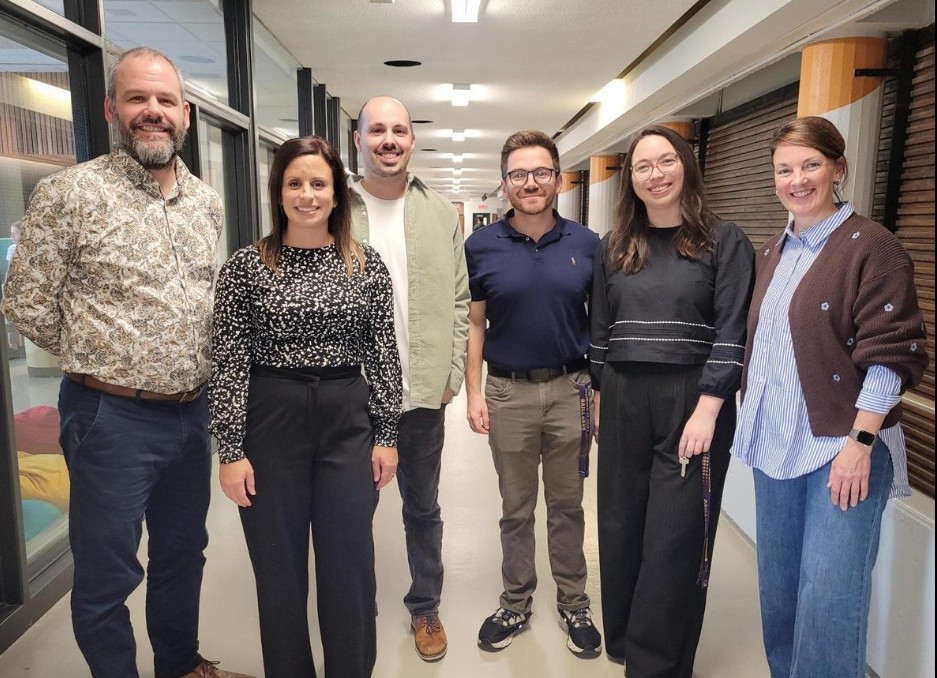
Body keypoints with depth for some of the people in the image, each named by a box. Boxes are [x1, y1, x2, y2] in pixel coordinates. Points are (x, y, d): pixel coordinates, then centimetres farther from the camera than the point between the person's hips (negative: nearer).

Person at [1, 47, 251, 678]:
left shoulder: (209, 202, 6)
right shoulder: (70, 193, -11)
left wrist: (192, 365, 10)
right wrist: (100, 363, -1)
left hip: (193, 411, 6)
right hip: (113, 417, -5)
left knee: (183, 554, 22)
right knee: (106, 575, 11)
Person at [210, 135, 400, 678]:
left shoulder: (368, 265, 2)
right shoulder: (246, 266, -2)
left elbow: (383, 354, 3)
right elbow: (229, 364, -4)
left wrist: (387, 434, 0)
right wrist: (231, 450, -6)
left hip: (349, 421, 1)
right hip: (270, 421, 0)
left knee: (350, 563, 9)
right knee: (279, 566, 12)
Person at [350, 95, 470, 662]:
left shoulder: (442, 213, 5)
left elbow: (459, 300, 5)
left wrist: (452, 375, -2)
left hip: (422, 392, 2)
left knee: (423, 508, 16)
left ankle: (426, 608, 35)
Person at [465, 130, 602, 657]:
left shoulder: (587, 244, -2)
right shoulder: (482, 246, -2)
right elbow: (474, 323, 1)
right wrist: (474, 392, -3)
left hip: (571, 389, 0)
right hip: (509, 392, 0)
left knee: (567, 505, 15)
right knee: (516, 509, 14)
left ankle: (574, 604, 32)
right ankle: (516, 604, 32)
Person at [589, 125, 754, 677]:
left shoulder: (725, 242, -2)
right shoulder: (614, 248, 10)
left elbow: (731, 333, -8)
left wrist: (706, 411, -15)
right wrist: (601, 399, 12)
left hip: (693, 402, -4)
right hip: (625, 402, 4)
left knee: (676, 537, 2)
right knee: (621, 527, 11)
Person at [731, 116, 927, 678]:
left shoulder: (871, 246, -8)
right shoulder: (773, 253, 12)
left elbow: (891, 354, -13)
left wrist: (860, 443, -17)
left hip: (841, 446, -6)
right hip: (776, 443, 7)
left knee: (829, 595, -4)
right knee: (779, 585, 15)